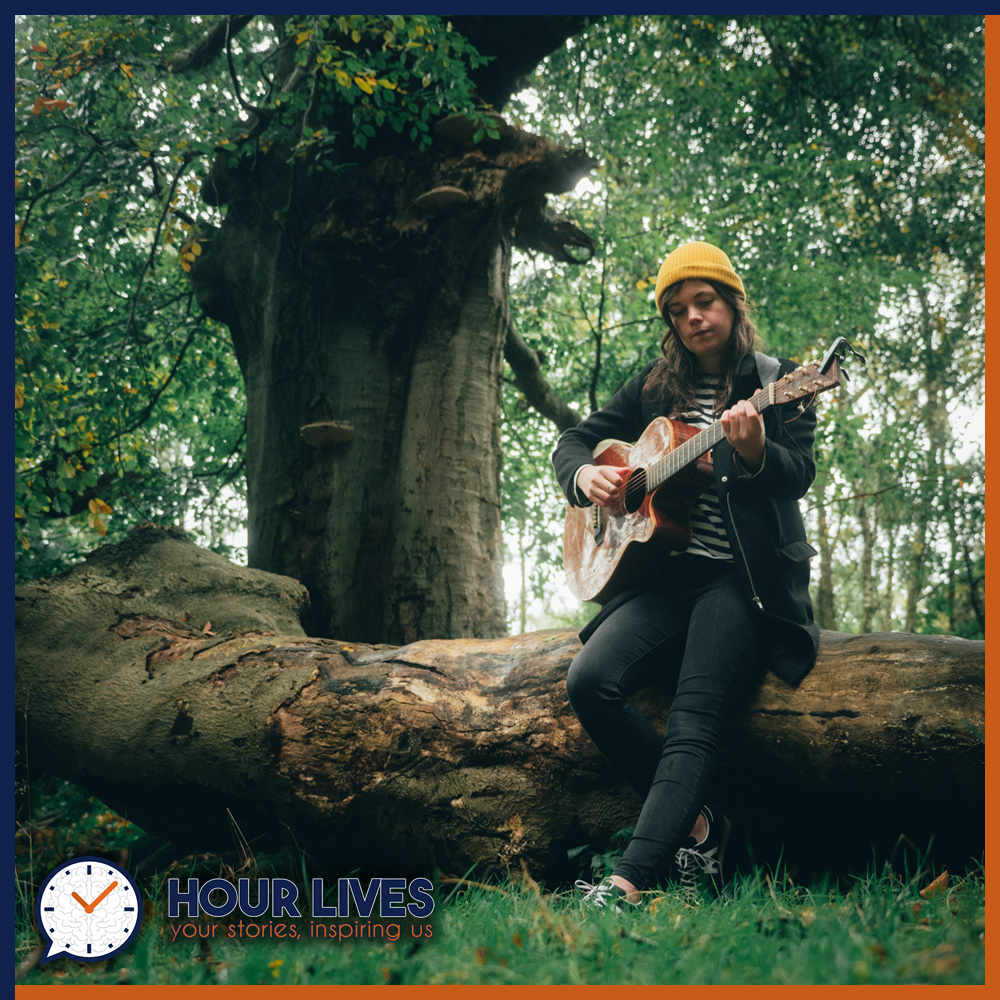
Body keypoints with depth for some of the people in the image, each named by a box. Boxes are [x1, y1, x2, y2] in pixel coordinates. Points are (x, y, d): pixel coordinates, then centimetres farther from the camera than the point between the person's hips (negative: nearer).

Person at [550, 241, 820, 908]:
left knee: (696, 720, -25)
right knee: (592, 682, -20)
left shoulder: (778, 381, 7)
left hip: (743, 577, -4)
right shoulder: (657, 386, 17)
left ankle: (630, 883, -35)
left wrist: (755, 452, -29)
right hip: (667, 571, 4)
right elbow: (574, 440, 22)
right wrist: (585, 474, -2)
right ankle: (697, 824, -7)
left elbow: (800, 475, -6)